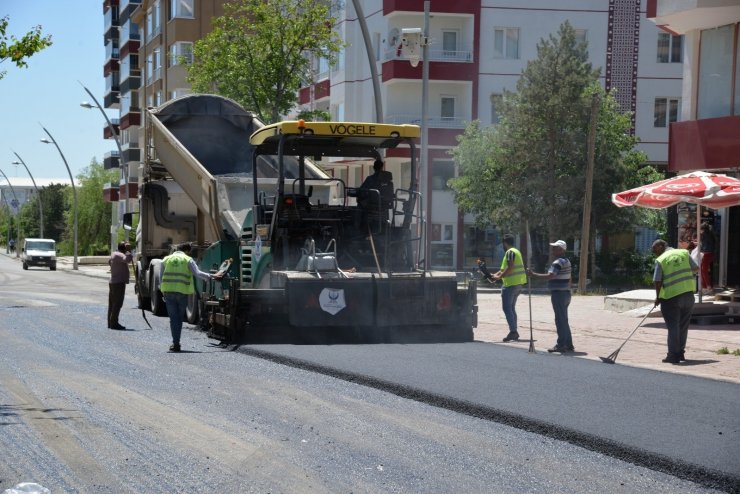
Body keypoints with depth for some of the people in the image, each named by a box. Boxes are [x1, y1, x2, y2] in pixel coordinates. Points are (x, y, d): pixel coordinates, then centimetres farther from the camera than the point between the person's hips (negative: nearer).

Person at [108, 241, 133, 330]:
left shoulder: (114, 254, 15)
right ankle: (114, 323, -11)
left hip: (113, 282, 11)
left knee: (112, 304, 12)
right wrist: (128, 250, -29)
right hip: (119, 283, -10)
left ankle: (110, 323, 16)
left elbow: (109, 261, 38)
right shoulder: (119, 255, -15)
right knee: (117, 304, -9)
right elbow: (127, 259, -35)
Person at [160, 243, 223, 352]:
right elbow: (197, 273, -7)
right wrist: (211, 276, -2)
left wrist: (162, 291, 20)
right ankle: (176, 342, 14)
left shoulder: (166, 259, 15)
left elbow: (161, 277, 13)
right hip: (182, 291, -2)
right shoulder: (188, 260, 5)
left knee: (173, 317, 2)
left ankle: (175, 344, -8)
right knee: (179, 317, 12)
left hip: (168, 291, 2)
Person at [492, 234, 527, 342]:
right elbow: (504, 268, 23)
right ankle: (514, 332, 17)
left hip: (511, 284, -10)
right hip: (519, 283, 10)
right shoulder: (516, 251, 20)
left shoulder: (510, 252, -12)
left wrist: (499, 277, -17)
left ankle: (513, 331, -17)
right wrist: (496, 274, 15)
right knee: (511, 308, 16)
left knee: (507, 308, -9)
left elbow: (510, 268, -22)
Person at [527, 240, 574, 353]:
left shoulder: (558, 262, -17)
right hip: (566, 293, 10)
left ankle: (561, 345, -5)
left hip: (558, 294, -10)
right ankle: (568, 344, 19)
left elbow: (550, 276, -28)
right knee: (564, 320, 15)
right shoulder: (566, 261, 15)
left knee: (560, 320, -7)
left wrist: (533, 274, -26)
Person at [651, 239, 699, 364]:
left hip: (671, 297, -5)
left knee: (673, 327, 2)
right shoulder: (684, 253, 4)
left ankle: (673, 355, 2)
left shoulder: (660, 260, -8)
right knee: (683, 326, 15)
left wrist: (658, 297, 5)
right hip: (688, 294, 5)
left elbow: (657, 281, -9)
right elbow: (696, 268, 9)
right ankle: (680, 353, 23)